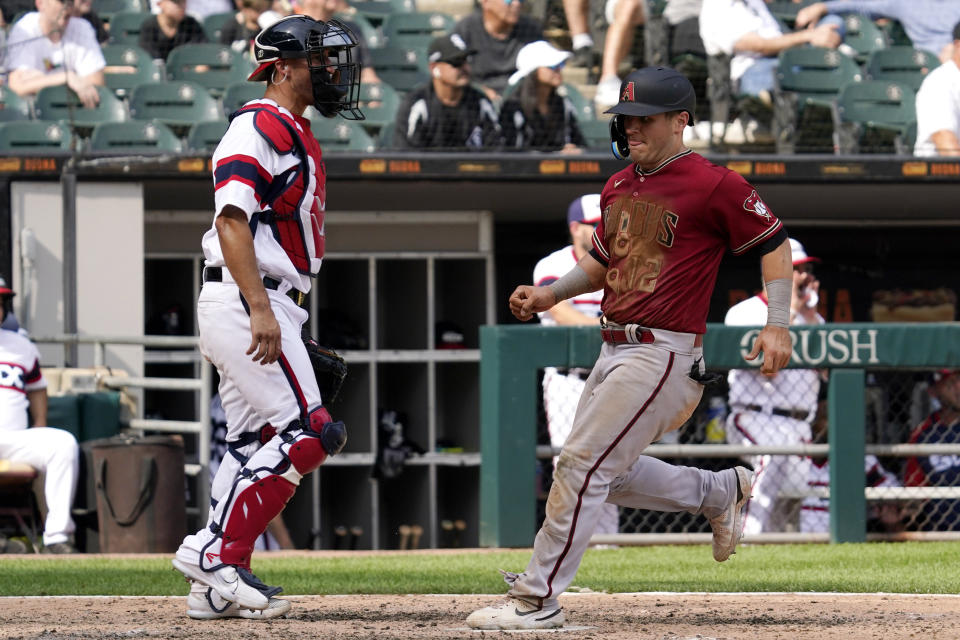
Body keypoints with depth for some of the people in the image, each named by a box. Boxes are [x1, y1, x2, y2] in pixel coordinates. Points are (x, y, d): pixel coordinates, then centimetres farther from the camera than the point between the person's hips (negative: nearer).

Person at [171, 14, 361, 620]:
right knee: (311, 433, -14)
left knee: (258, 446, 9)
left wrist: (296, 332, 21)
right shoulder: (258, 127, -11)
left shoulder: (298, 135, 20)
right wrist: (260, 309, -29)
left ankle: (217, 584, 11)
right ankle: (216, 552, -12)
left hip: (270, 308, 10)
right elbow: (232, 220, -21)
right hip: (244, 301, -10)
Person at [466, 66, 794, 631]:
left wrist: (777, 326, -14)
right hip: (616, 350, 9)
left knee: (583, 464, -13)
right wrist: (551, 294, 9)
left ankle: (539, 599, -9)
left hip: (664, 353, -9)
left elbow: (774, 243, -5)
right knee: (608, 473, 15)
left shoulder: (714, 185, -10)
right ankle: (722, 491, 34)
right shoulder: (619, 187, 14)